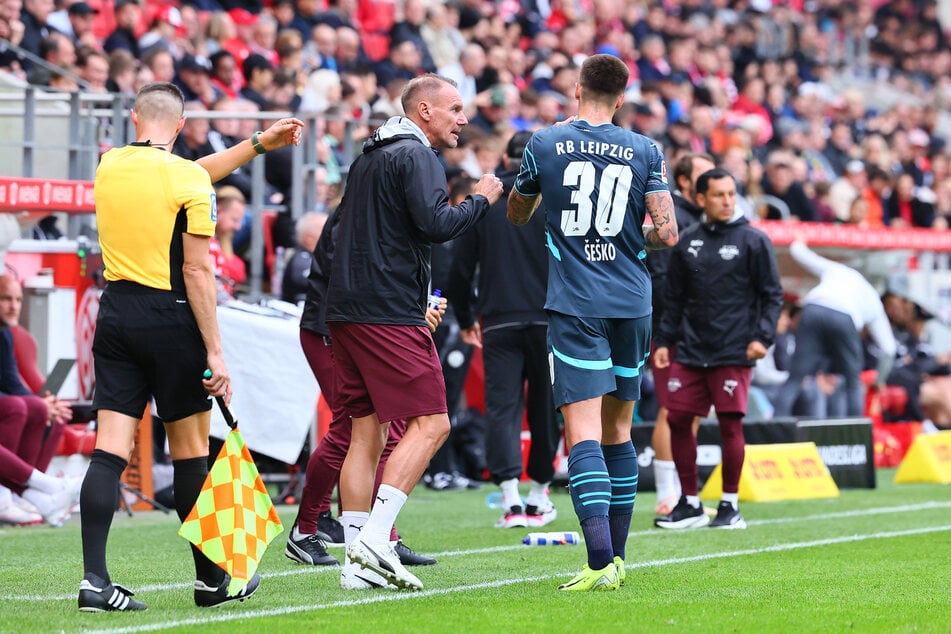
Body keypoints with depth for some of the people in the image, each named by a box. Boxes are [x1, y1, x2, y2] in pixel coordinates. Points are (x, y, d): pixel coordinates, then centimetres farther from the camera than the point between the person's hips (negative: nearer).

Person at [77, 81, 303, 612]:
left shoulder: (111, 166, 7)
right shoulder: (188, 180, -10)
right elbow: (197, 271, -13)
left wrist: (259, 144, 30)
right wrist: (214, 350, -10)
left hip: (115, 313, 5)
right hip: (170, 318, -5)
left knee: (111, 449, 0)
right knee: (190, 450, 6)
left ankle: (95, 578, -9)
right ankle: (213, 579, 16)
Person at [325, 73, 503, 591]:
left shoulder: (369, 157, 22)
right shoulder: (415, 156, -7)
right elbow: (435, 224, -19)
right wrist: (479, 200, -3)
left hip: (346, 312, 9)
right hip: (390, 311, -9)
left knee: (367, 432, 8)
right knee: (430, 424, -7)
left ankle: (359, 563, 6)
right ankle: (375, 537, -18)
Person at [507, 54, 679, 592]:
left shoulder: (545, 146, 0)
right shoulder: (646, 152, 3)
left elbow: (517, 214, 16)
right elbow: (666, 233, -3)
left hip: (576, 306, -3)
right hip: (633, 305, 3)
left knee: (584, 434, -11)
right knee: (618, 431, 16)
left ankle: (600, 563, -25)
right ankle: (617, 558, 20)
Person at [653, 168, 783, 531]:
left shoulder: (753, 241, -1)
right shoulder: (688, 243, 11)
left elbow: (772, 295, 0)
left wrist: (763, 337, -11)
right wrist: (664, 341, 10)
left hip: (733, 352, -4)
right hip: (689, 351, 4)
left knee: (730, 424, -6)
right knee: (678, 420, 2)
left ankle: (730, 506, 4)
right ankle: (690, 504, 12)